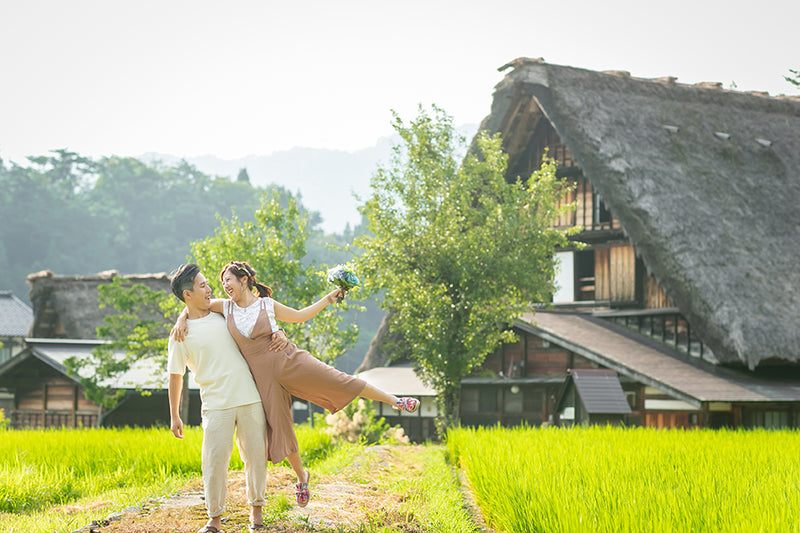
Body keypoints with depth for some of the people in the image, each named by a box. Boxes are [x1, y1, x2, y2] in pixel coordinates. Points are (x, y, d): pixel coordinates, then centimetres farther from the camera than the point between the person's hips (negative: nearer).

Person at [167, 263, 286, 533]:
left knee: (256, 456, 5)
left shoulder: (223, 315, 12)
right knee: (215, 460, -9)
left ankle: (256, 510, 22)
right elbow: (175, 376, 9)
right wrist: (174, 416, 11)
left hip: (250, 399, 3)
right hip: (216, 406, -3)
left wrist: (279, 336, 4)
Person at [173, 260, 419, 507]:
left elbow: (300, 315, 14)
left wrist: (329, 298, 11)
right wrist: (181, 320, -5)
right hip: (264, 375, 2)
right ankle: (301, 475, 23)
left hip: (289, 361, -2)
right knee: (280, 428, 3)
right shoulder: (226, 307, 4)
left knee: (338, 382, -6)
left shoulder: (267, 305, 1)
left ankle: (394, 400, 8)